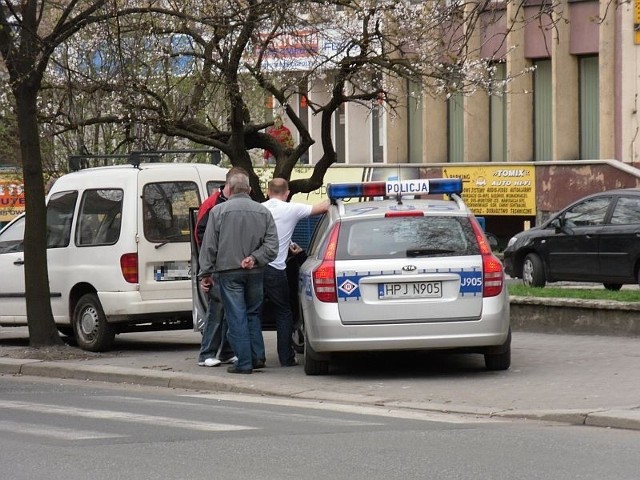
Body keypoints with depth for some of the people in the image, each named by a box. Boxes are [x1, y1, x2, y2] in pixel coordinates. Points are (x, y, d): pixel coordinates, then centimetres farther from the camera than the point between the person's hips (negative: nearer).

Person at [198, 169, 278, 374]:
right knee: (253, 314, 18)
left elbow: (209, 246, -4)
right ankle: (258, 357, 16)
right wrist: (254, 258, -3)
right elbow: (272, 244, 1)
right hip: (255, 272, 4)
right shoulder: (263, 211, 6)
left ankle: (244, 363, -2)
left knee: (236, 317, -1)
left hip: (228, 271, -4)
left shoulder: (218, 211, -5)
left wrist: (205, 273, 1)